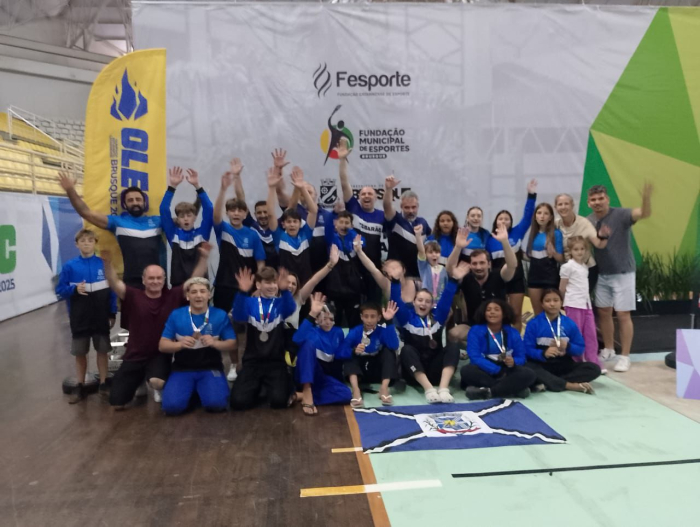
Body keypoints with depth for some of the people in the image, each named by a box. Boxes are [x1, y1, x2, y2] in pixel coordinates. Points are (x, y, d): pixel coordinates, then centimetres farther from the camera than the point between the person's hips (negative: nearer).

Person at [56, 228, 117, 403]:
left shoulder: (104, 264, -5)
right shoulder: (70, 266, -5)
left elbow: (112, 290, -1)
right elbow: (60, 289, -1)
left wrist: (112, 313, -2)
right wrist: (75, 289, -20)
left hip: (101, 317, 0)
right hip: (79, 318, 0)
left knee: (102, 350, 11)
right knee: (80, 353, 11)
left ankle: (103, 383, 24)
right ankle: (80, 387, 23)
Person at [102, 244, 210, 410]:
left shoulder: (173, 296, -4)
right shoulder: (134, 296, -4)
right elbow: (114, 283, -16)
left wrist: (203, 258, -21)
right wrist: (107, 263, -34)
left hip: (161, 355, -1)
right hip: (135, 356, 2)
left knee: (158, 382, -34)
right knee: (117, 404, 2)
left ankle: (159, 388, 6)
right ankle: (139, 383, 35)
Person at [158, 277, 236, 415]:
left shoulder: (220, 315, -1)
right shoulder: (176, 315, 1)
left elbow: (232, 344, 0)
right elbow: (162, 345, 0)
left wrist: (215, 343, -22)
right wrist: (180, 344, -22)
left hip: (211, 368, -1)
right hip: (182, 369, 1)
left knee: (217, 403, -26)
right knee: (171, 406, -22)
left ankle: (201, 390, 11)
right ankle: (191, 391, 13)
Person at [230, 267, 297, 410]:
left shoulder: (281, 303, 3)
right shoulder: (250, 302, 3)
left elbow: (291, 309, -20)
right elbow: (238, 317, -17)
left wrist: (284, 290, -42)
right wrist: (243, 292, -35)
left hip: (276, 362, -1)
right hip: (252, 361, 1)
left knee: (279, 400, -22)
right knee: (238, 401, -15)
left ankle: (285, 386, 16)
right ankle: (256, 386, 19)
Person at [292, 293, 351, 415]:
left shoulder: (338, 333, 7)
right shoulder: (312, 331, -9)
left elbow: (340, 355, 11)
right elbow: (297, 339, -34)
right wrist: (312, 314, -41)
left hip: (325, 376, 5)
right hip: (306, 374, -4)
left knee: (346, 395, -25)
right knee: (309, 343, -32)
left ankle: (301, 396, -21)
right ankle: (307, 392, -36)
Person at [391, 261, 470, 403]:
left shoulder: (437, 317, 12)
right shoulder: (407, 317, 6)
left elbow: (446, 300, 0)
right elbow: (397, 301, -9)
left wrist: (454, 280, -15)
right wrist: (395, 281, -24)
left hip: (435, 371, 2)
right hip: (414, 373, -2)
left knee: (453, 346, -21)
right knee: (407, 349, -30)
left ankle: (443, 389, -38)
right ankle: (429, 389, -43)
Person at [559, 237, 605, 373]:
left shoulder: (585, 267, 14)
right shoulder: (568, 266, -8)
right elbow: (562, 288, -4)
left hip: (587, 304, 7)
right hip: (574, 305, -7)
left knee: (591, 334, 5)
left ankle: (593, 362, 9)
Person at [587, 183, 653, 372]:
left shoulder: (621, 215, -14)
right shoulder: (588, 221, 0)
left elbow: (645, 213, -32)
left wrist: (646, 197, -50)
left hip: (622, 273, -5)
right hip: (601, 273, 5)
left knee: (623, 314, -2)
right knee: (603, 312, 12)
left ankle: (625, 357, 9)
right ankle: (608, 350, 30)